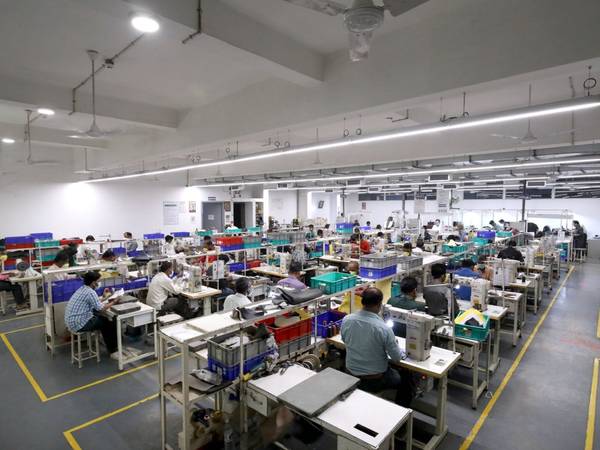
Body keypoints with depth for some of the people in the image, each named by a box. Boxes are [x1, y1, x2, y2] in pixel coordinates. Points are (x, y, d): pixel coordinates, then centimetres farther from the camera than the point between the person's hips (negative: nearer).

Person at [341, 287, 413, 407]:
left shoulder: (346, 320, -14)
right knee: (406, 378, 25)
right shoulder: (383, 329, -27)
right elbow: (397, 359, -15)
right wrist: (402, 353, 8)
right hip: (375, 381, -5)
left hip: (351, 377, 5)